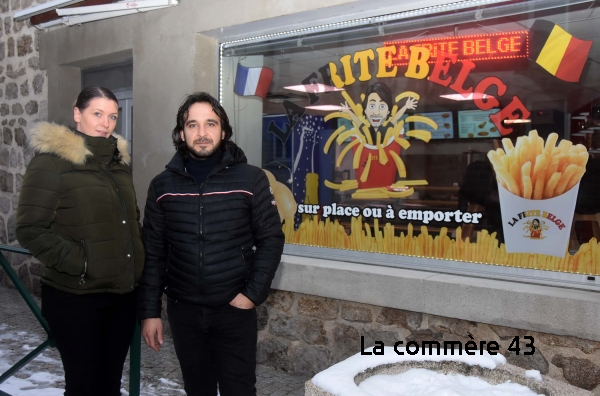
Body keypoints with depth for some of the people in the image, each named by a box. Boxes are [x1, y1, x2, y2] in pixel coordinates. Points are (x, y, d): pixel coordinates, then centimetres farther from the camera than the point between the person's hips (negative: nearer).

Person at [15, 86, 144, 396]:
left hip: (123, 294, 6)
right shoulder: (51, 161, -9)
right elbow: (31, 230, -14)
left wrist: (136, 260, 9)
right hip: (76, 298, -6)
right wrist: (79, 263, -19)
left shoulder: (119, 160, 11)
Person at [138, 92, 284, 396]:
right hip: (183, 310, 3)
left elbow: (271, 238, -3)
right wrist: (149, 311, 2)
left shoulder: (251, 180, -5)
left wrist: (254, 293, -10)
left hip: (235, 310, -2)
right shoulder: (162, 186, 2)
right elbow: (152, 252, 4)